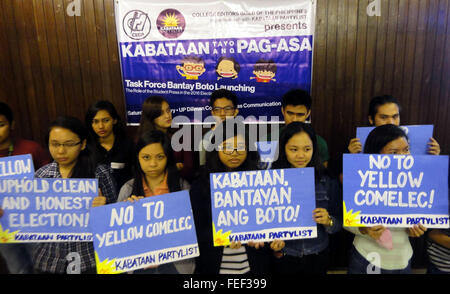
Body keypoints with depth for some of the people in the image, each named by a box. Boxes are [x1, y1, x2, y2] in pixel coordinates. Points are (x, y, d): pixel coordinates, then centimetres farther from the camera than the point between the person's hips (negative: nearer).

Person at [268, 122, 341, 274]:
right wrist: (273, 239, -22)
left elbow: (339, 223, 0)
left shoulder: (328, 181, -7)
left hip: (318, 258, 2)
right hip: (284, 259, -1)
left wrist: (328, 221, -20)